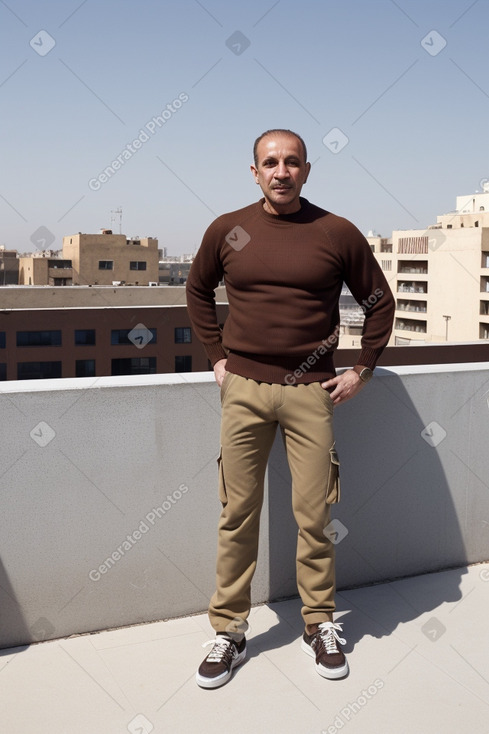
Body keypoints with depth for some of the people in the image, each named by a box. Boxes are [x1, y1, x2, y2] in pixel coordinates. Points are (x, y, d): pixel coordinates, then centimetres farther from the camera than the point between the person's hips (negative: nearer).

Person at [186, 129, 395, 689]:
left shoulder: (338, 233, 0)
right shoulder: (227, 230, 4)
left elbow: (379, 302, 10)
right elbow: (197, 291, 19)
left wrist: (362, 371, 5)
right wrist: (217, 357, 11)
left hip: (311, 391, -1)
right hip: (243, 389, 1)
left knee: (313, 515, 4)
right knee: (237, 514, 5)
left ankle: (319, 626, 22)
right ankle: (229, 632, 18)